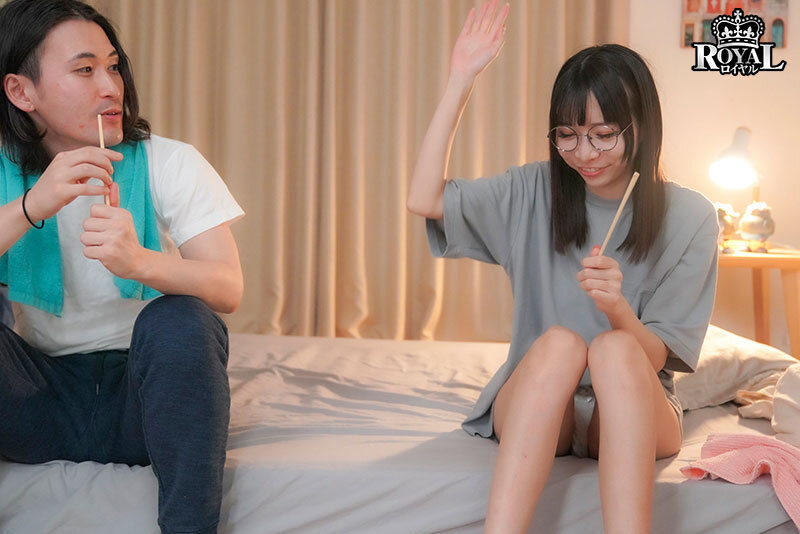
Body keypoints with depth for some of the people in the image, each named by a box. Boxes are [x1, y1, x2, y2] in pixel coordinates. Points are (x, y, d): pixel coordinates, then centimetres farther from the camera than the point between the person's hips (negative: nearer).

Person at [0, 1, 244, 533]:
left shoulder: (172, 164, -4)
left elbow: (228, 288, -16)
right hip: (45, 400, 1)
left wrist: (139, 261, -37)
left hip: (148, 387, -1)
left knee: (178, 319, -31)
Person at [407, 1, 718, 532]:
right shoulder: (536, 191, 2)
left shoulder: (689, 216, -3)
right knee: (560, 340, -33)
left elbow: (655, 357, -6)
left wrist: (617, 309, -28)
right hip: (533, 409, 1)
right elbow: (424, 200, -9)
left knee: (614, 348, -34)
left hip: (635, 414, 0)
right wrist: (461, 79, -10)